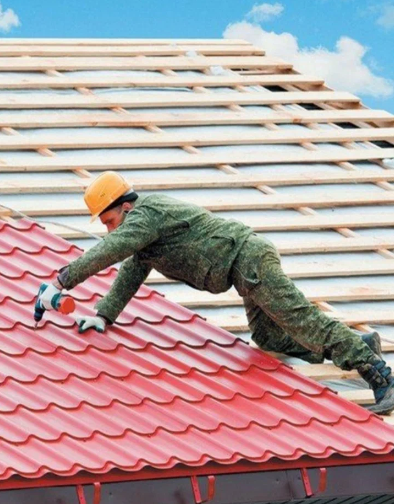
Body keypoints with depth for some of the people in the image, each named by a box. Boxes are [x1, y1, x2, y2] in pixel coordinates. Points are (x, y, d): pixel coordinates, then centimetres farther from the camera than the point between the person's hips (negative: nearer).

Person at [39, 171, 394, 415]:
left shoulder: (144, 215, -11)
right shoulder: (145, 221, 21)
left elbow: (107, 253, -24)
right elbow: (130, 276, 20)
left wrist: (61, 283, -24)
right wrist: (104, 317, 9)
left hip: (249, 260, -10)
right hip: (249, 267, 10)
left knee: (302, 321, -15)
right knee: (268, 337, 17)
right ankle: (359, 346, 15)